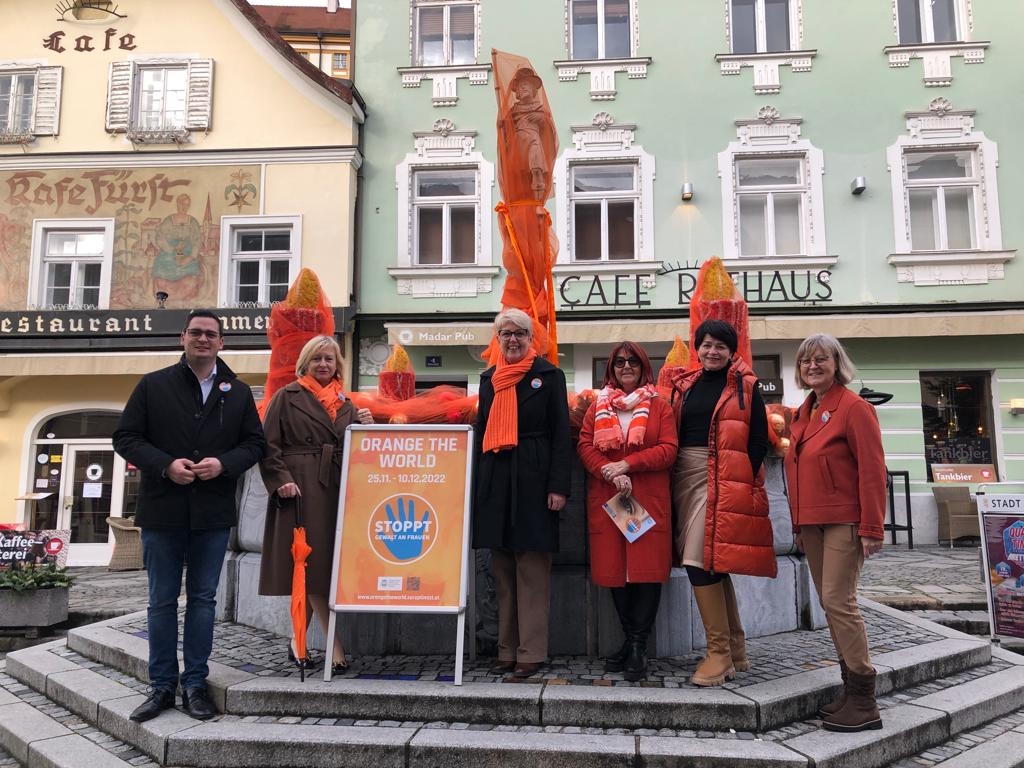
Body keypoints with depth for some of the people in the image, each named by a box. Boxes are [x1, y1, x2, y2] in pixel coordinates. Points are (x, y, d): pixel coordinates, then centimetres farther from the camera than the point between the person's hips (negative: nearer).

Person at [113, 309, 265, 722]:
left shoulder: (238, 392, 7)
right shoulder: (153, 385, 2)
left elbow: (254, 443, 6)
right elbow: (125, 437, 0)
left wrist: (224, 463, -13)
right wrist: (165, 465, -15)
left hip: (213, 514, 1)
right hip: (162, 511, -1)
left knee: (203, 598, 9)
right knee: (162, 601, 9)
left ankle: (194, 684, 19)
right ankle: (162, 685, 20)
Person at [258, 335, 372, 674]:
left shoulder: (345, 404, 18)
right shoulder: (287, 397, 4)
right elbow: (268, 445, -2)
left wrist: (366, 426, -1)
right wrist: (281, 479, -14)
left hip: (335, 491, 5)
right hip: (300, 490, -5)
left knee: (312, 569, 8)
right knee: (312, 564, -7)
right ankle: (335, 646, -4)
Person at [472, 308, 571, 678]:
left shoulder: (548, 375, 1)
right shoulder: (489, 378, 15)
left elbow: (561, 434, -4)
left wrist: (558, 486, -12)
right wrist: (475, 484, 11)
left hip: (533, 480, -5)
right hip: (495, 481, 5)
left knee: (531, 569, -1)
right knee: (502, 570, 9)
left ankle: (531, 652, 7)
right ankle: (507, 650, 18)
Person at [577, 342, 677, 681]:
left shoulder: (660, 406, 8)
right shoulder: (597, 406, 14)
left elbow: (668, 449, -3)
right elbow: (585, 446, 4)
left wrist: (627, 465, -13)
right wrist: (611, 474, -13)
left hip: (649, 499, -2)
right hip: (606, 499, 2)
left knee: (646, 567, -6)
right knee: (614, 567, 4)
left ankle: (638, 645, 1)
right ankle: (632, 640, 17)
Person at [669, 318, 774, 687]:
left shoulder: (745, 386, 2)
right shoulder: (684, 385, 15)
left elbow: (759, 438, -2)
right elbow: (673, 434, 14)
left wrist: (744, 479, -12)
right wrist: (673, 479, 3)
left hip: (723, 478, -6)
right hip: (685, 476, 6)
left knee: (699, 562, -15)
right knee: (713, 565, 10)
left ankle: (719, 652, -3)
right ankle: (736, 650, 21)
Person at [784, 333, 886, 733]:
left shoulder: (854, 408, -9)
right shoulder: (802, 414, 14)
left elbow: (872, 471, -13)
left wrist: (871, 528, -17)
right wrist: (798, 523, 17)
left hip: (844, 522, -8)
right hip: (811, 523, 8)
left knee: (838, 601, -9)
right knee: (830, 603, 10)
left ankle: (863, 702, 1)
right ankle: (852, 689, 21)